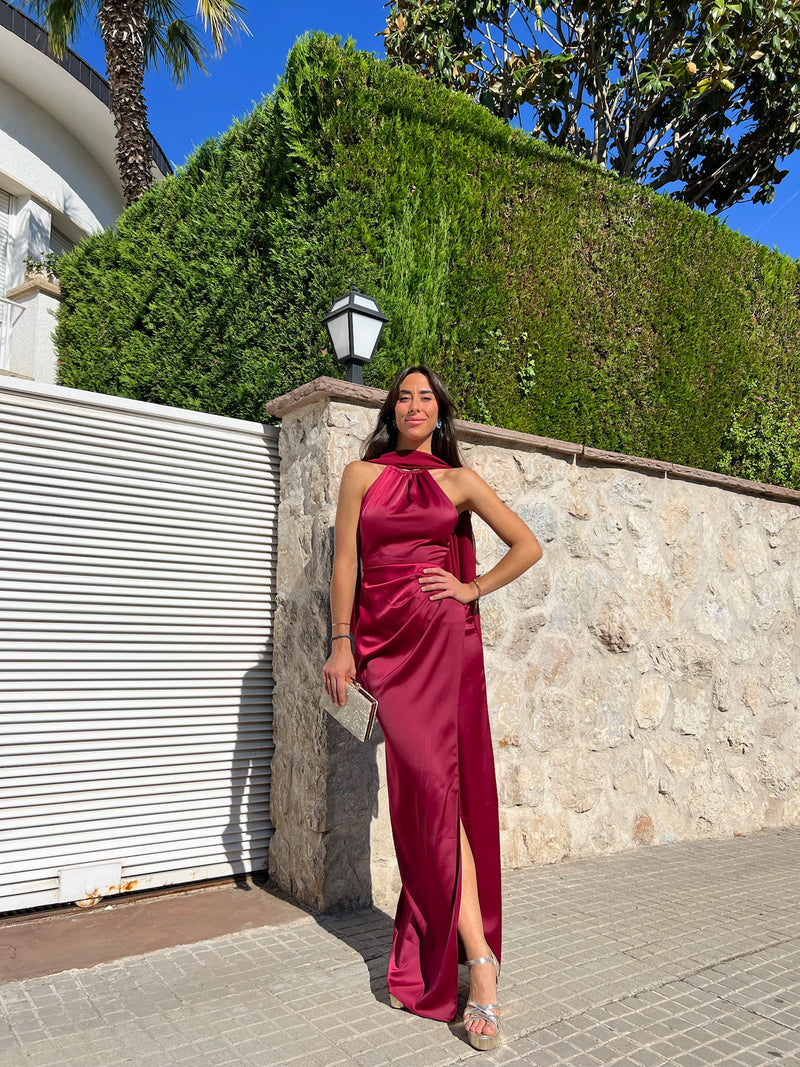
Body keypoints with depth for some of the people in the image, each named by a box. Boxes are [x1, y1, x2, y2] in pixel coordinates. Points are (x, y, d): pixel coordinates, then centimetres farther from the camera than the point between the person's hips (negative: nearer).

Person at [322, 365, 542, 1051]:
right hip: (385, 640, 0)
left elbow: (528, 545, 14)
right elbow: (345, 562, 7)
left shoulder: (459, 480, 11)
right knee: (429, 779, -7)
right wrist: (341, 644, 2)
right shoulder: (363, 474, 12)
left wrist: (475, 589, 4)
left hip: (444, 635, 0)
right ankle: (480, 967, 2)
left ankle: (448, 955, 6)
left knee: (433, 781, -7)